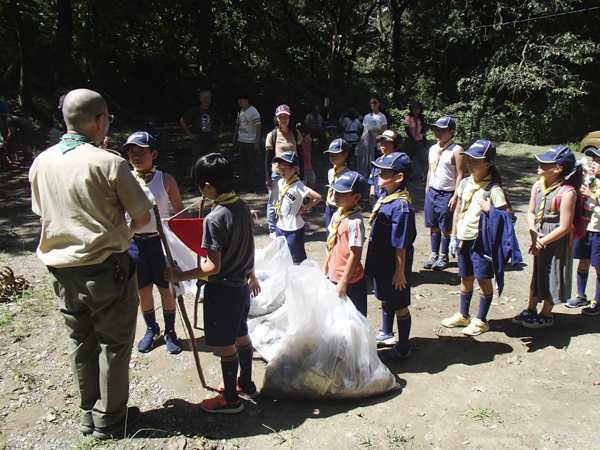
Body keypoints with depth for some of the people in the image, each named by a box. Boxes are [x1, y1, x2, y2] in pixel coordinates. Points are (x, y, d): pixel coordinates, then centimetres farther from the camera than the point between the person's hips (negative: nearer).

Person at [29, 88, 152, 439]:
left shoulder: (41, 162, 1)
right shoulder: (109, 163, -17)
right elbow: (143, 217, -12)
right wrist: (126, 229, 12)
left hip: (62, 269, 6)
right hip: (106, 268, -6)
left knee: (81, 343, 20)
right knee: (114, 344, 10)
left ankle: (89, 415, 35)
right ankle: (109, 419, 25)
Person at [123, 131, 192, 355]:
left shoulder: (165, 180, -3)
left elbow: (179, 210, 2)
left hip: (160, 241, -1)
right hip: (134, 242, 2)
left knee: (165, 289, 9)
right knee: (143, 290, 14)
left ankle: (170, 332, 29)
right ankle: (151, 330, 36)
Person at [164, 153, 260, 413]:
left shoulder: (214, 219, -25)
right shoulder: (242, 207, 0)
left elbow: (213, 267, -25)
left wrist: (182, 276, -15)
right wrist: (251, 275, 24)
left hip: (222, 289, -8)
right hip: (241, 285, 8)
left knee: (226, 344, 7)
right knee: (241, 335, 22)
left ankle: (230, 399, 23)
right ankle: (246, 384, 40)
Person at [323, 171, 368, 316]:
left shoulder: (355, 222, -21)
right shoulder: (337, 215, 4)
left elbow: (354, 255, -21)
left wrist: (343, 282, -19)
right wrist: (325, 268, 17)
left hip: (350, 282, -8)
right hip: (333, 277, 8)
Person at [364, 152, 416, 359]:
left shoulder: (401, 206, -26)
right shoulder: (384, 198, 2)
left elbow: (401, 245, -22)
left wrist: (400, 272, -17)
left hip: (394, 267, -9)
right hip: (380, 263, 9)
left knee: (399, 306, 9)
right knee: (384, 299, 25)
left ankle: (402, 348, 27)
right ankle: (386, 334, 47)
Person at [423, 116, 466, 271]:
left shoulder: (456, 151, -10)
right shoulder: (433, 149, 10)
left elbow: (460, 175, -12)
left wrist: (455, 196, -16)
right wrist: (427, 190, 15)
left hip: (447, 194, -6)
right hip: (432, 192, 6)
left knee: (445, 228, 5)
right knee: (433, 226, 11)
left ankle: (443, 257, 19)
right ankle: (433, 255, 23)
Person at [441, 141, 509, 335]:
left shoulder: (493, 189, -14)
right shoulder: (465, 183, 6)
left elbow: (504, 216, -14)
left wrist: (487, 208, -28)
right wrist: (454, 236, 15)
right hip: (464, 239, 6)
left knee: (483, 279, 6)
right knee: (466, 278, 17)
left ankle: (481, 320, 22)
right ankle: (463, 316, 33)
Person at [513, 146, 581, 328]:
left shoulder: (567, 193, -24)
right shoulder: (538, 186, -4)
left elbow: (564, 227, -22)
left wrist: (542, 241, -16)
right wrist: (533, 233, -10)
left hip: (558, 243, -6)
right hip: (540, 240, 6)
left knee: (552, 278, 9)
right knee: (537, 274, 19)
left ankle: (546, 315, 26)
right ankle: (530, 310, 35)